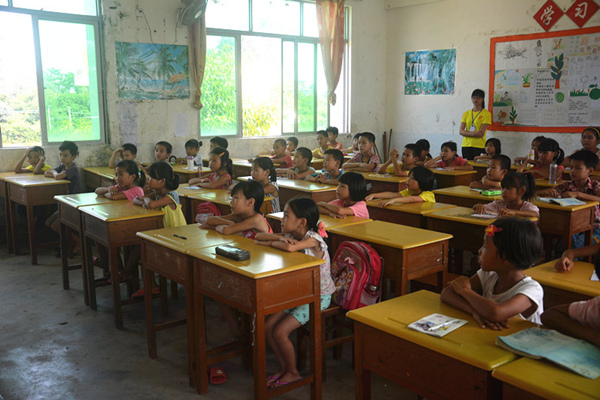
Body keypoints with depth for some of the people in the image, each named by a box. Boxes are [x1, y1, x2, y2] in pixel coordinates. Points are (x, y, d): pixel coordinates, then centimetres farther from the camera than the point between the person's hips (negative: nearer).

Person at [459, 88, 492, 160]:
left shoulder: (486, 114, 0)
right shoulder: (466, 113, 12)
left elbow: (481, 133, -9)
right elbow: (461, 132, 0)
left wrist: (467, 133, -8)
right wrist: (473, 133, -14)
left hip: (479, 146, -4)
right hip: (466, 145, 4)